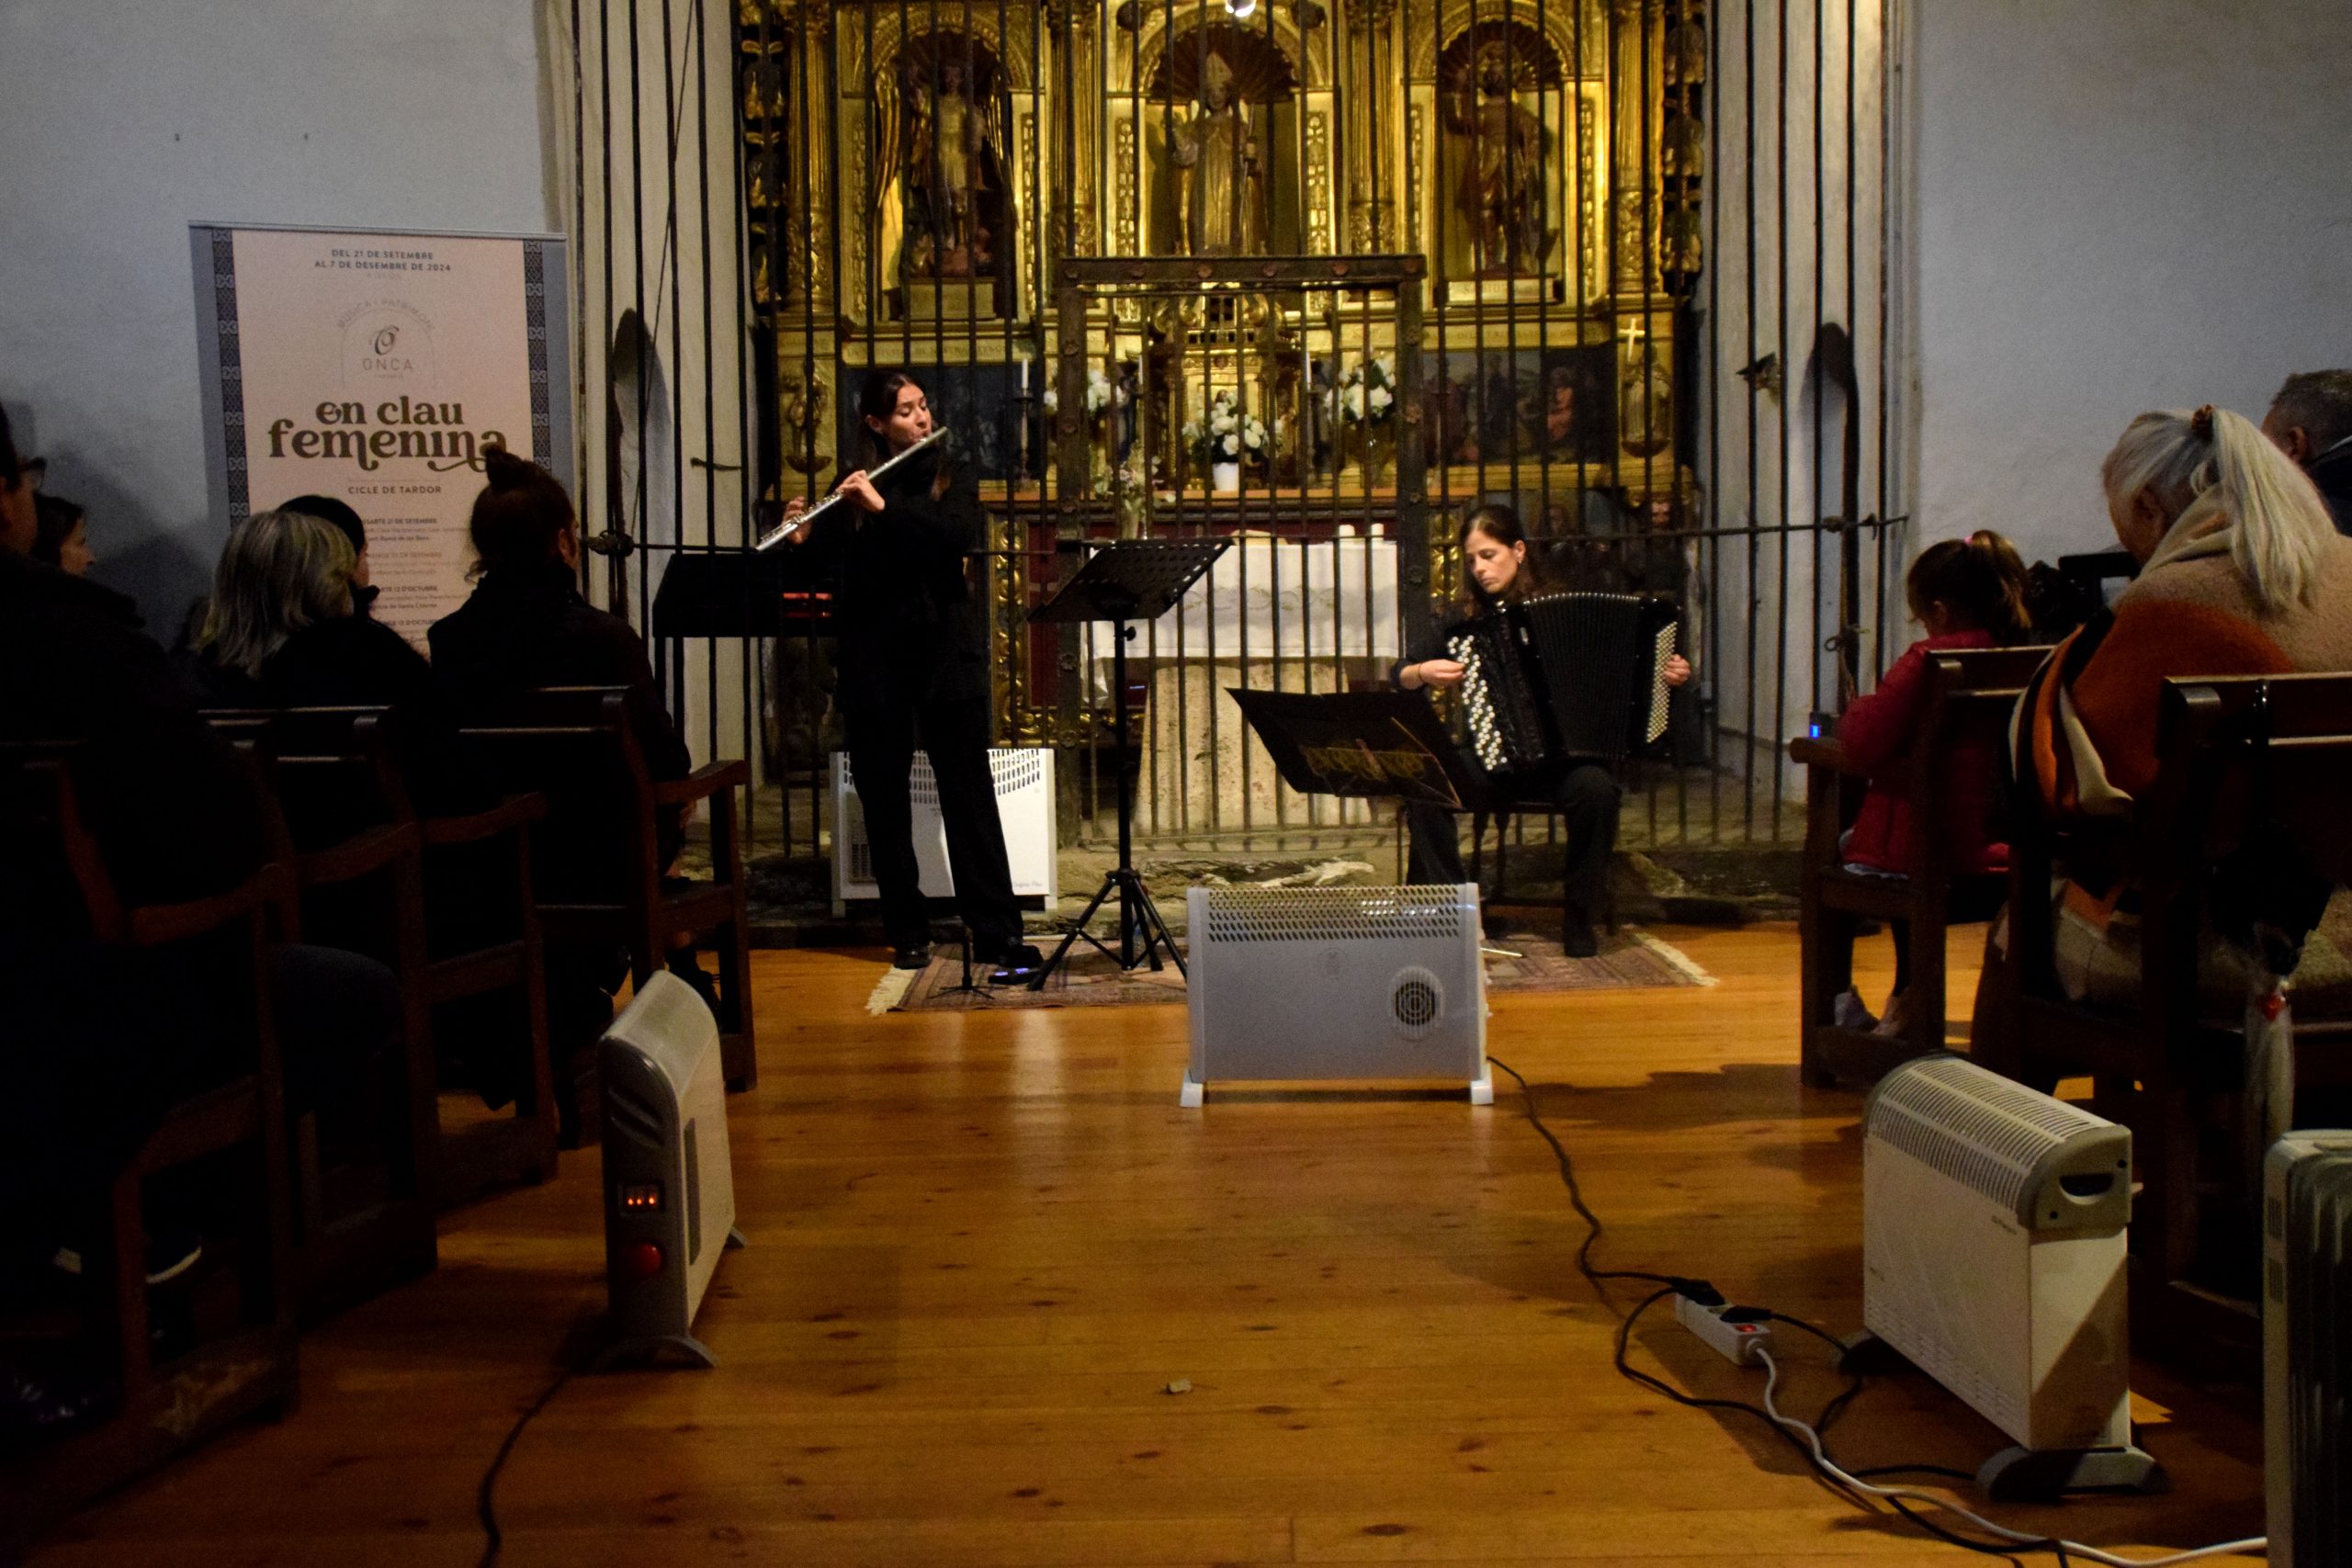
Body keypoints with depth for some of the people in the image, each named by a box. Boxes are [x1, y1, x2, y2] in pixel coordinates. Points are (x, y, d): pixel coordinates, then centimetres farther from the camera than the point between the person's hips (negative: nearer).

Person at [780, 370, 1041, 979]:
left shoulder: (948, 476, 8)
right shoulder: (853, 488, 8)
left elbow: (964, 535, -12)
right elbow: (833, 565, 3)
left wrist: (885, 506, -20)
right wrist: (804, 537, -17)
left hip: (945, 652, -1)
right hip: (873, 655, 1)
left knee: (968, 792, -4)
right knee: (883, 795, 3)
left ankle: (998, 932, -4)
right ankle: (908, 930, 14)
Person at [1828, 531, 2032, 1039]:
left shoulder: (1925, 660, -17)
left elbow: (1864, 744, -20)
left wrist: (1853, 712, 3)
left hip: (1927, 846, -6)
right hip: (1999, 849, 6)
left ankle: (1838, 999, 30)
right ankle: (1907, 999, 46)